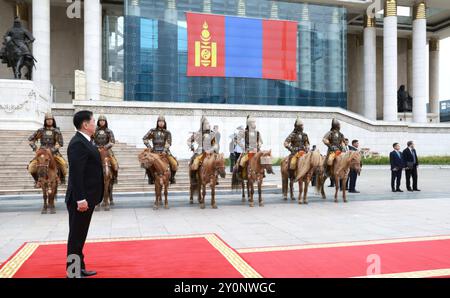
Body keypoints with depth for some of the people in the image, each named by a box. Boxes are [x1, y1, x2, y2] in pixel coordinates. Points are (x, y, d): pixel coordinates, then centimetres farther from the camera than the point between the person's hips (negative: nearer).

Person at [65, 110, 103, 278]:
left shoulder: (84, 142, 14)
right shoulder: (78, 143, -18)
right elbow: (76, 173, -24)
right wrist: (81, 199, -25)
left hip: (87, 197, 10)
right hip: (81, 199, -10)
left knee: (80, 235, 17)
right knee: (76, 236, 0)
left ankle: (79, 267, 27)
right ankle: (73, 272, 10)